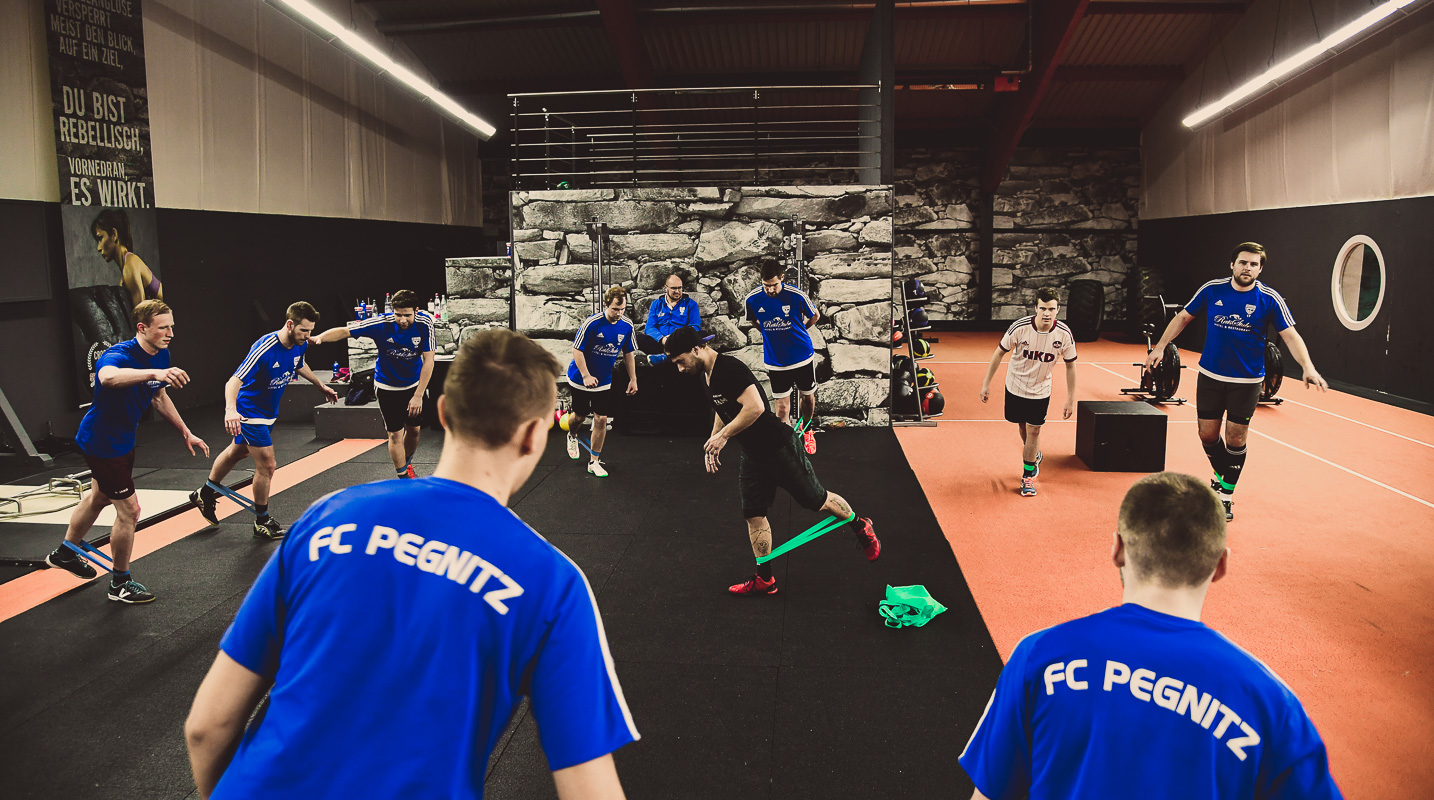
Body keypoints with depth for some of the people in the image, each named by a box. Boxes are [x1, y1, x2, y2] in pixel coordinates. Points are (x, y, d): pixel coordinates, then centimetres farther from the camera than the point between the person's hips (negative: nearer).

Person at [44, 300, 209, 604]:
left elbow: (159, 397, 11)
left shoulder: (161, 356, -5)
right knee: (129, 510, -3)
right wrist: (155, 373, -73)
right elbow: (108, 377, -58)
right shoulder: (119, 355, -31)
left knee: (99, 496, 28)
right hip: (101, 442, -9)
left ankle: (65, 553, 53)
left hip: (121, 440, 10)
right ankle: (120, 584, 16)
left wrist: (185, 433, 12)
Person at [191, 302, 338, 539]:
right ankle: (262, 522, 11)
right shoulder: (264, 349, -33)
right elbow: (234, 381, -39)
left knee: (237, 452, 26)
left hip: (268, 412, 9)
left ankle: (205, 494, 49)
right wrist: (230, 410, -56)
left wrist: (321, 386, 22)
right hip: (250, 411, -9)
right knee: (266, 465, -7)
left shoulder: (299, 345, -10)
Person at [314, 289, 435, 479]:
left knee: (413, 430, 12)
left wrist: (418, 396, -19)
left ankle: (407, 465, 40)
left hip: (414, 384, 2)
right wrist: (320, 337, -44)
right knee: (395, 434, -2)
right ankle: (404, 478, 11)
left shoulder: (425, 323, -20)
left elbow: (428, 360, -17)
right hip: (387, 387, -2)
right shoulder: (382, 324, -24)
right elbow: (344, 331, -24)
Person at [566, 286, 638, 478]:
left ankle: (594, 461, 10)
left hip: (604, 381, 3)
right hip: (581, 378, -3)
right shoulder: (592, 323, -22)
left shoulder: (627, 326, -8)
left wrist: (633, 379, 5)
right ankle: (572, 437, 48)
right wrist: (586, 376, -23)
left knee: (601, 419, -3)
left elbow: (628, 354, 6)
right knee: (580, 416, 12)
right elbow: (577, 350, -17)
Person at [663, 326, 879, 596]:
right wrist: (713, 444, 16)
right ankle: (765, 580, 17)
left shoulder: (730, 369, -24)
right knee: (753, 515, 8)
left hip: (779, 448, -9)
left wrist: (723, 436, -25)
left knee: (816, 500, 5)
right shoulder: (707, 375, 7)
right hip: (751, 454, 9)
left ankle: (861, 527, 30)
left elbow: (755, 407, -33)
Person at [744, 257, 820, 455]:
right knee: (782, 406, -2)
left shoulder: (796, 295, -18)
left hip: (803, 357, 0)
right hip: (775, 362, 0)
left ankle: (806, 429, 46)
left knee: (808, 396, 17)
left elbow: (815, 316, 2)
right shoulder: (752, 300, -14)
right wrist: (772, 334, 6)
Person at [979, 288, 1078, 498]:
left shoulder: (1064, 335, -20)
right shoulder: (1020, 327, -23)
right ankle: (1035, 456, 45)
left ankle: (1028, 476, 15)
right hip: (1015, 386, 1)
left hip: (1040, 391, 0)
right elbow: (999, 353, -9)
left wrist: (1070, 400, -4)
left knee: (1033, 431, -1)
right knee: (1022, 426, 15)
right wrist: (986, 383, -7)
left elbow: (1070, 366, -6)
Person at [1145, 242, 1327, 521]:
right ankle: (1221, 477, 36)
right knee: (1207, 434, 8)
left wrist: (1308, 367, -24)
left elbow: (1290, 335, -10)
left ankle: (1226, 494, 19)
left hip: (1247, 381, -2)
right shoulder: (1212, 290, -3)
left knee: (1235, 439, 3)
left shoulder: (1269, 299, -8)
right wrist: (1160, 347, 3)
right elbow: (1183, 317, 8)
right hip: (1210, 376, 2)